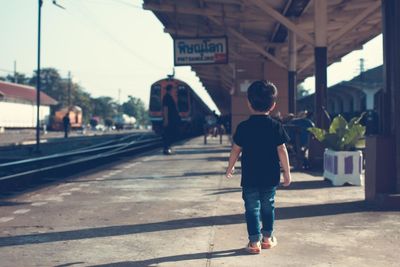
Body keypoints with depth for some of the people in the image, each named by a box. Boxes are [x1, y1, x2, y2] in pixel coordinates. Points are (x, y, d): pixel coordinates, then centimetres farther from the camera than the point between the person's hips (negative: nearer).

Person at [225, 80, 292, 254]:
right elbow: (282, 151, -5)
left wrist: (230, 168, 14)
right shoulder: (276, 126, -5)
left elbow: (236, 150, -1)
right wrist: (287, 173, 4)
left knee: (252, 208, 6)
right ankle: (267, 238, 26)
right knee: (268, 206, 17)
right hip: (270, 177, 2)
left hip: (250, 177, -2)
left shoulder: (243, 127, -7)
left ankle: (254, 242, 4)